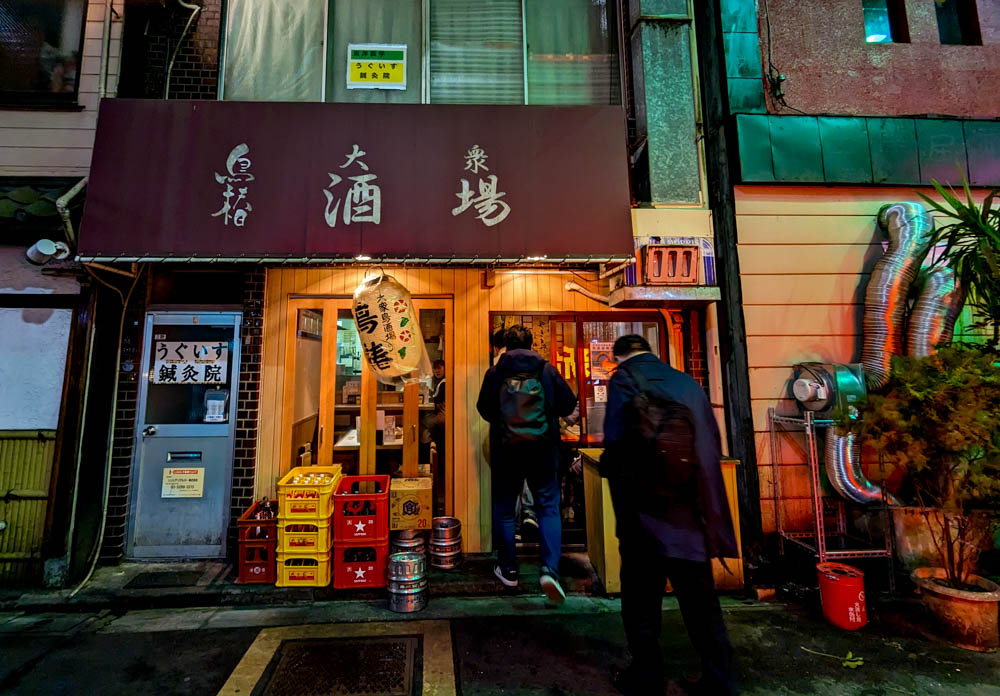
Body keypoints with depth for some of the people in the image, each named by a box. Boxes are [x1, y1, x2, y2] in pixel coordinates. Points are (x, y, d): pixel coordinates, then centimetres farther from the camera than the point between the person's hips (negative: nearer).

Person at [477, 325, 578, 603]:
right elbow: (568, 404, 1)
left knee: (504, 509, 15)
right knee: (548, 507, 9)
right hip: (543, 450, 0)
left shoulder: (494, 373, -4)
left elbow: (483, 409, 2)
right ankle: (550, 569, -2)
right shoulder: (547, 371, -4)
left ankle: (507, 569, 26)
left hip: (506, 450, 0)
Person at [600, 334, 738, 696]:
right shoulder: (688, 382, 6)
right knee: (701, 601, 18)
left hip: (645, 513, -4)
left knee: (642, 601, 14)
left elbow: (615, 444, -17)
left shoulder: (623, 380, -8)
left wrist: (610, 469, 3)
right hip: (692, 514, 5)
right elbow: (714, 445, 6)